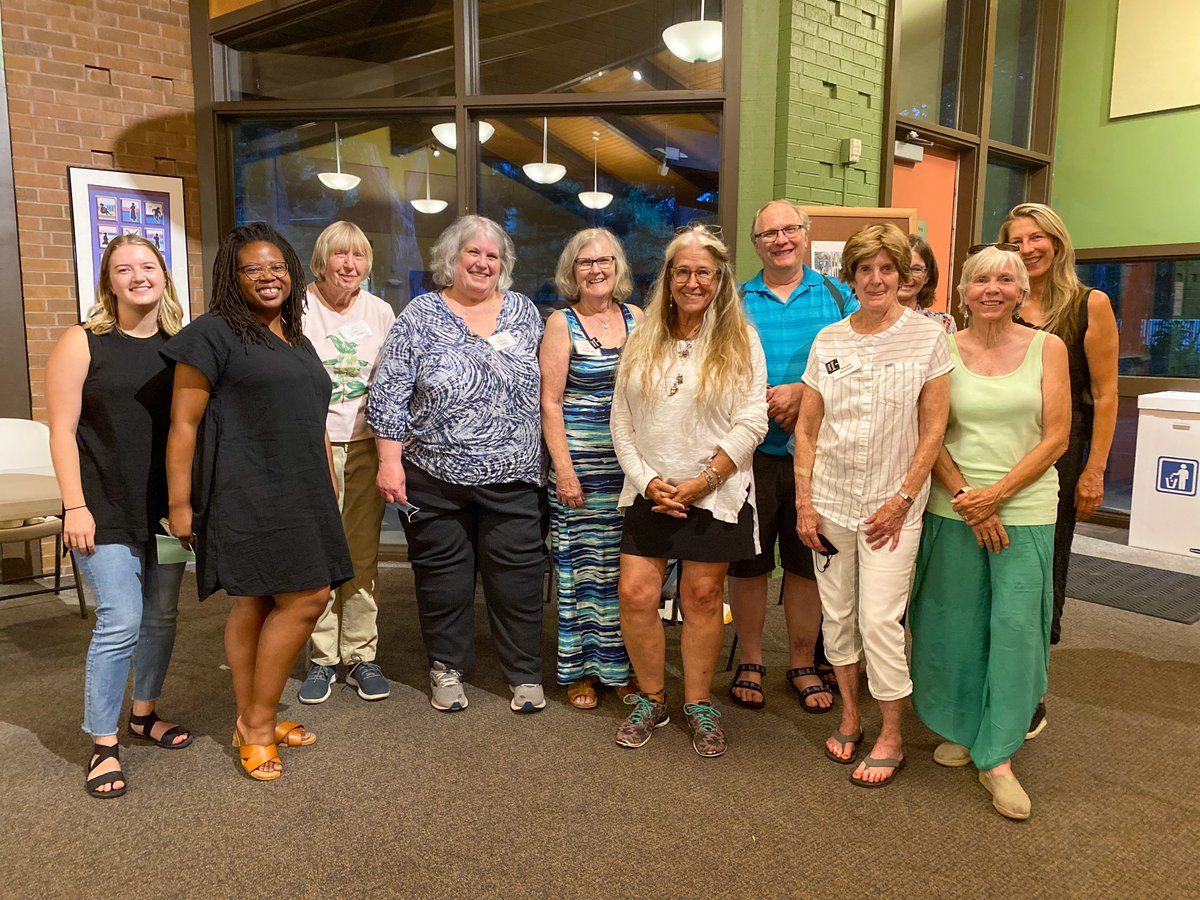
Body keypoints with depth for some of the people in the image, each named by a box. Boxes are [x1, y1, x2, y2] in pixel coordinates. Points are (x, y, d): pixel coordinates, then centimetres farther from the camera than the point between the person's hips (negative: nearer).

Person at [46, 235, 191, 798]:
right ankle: (103, 744, 8)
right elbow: (63, 431, -7)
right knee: (120, 622, -8)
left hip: (166, 508, 5)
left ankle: (144, 714, 32)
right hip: (106, 512, -4)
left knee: (162, 616, 12)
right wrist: (76, 507, -13)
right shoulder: (83, 343, -4)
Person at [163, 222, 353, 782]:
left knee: (258, 603, 12)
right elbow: (183, 423, -8)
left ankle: (253, 723, 21)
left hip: (299, 495, 7)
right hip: (248, 495, -7)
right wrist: (179, 504, -12)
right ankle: (257, 723, 5)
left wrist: (327, 487, 22)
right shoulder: (214, 333, -5)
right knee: (307, 598, -11)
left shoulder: (296, 340, 18)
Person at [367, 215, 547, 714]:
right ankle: (447, 667, 27)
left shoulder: (524, 312, 8)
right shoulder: (421, 314, -1)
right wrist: (390, 461, -10)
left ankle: (525, 673, 20)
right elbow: (388, 394, -3)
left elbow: (544, 386, 13)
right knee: (443, 573, 9)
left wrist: (550, 458, 10)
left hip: (511, 477, 2)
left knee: (518, 575, 5)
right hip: (435, 477, -1)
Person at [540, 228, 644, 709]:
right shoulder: (562, 324, 0)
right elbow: (549, 401, -5)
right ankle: (579, 669, 16)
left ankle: (622, 665, 22)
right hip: (581, 461, -3)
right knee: (581, 563, 2)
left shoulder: (636, 318, 10)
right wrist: (563, 467, -12)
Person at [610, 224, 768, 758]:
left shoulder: (740, 342, 0)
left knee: (702, 597, 5)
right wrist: (646, 480, -6)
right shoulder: (643, 342, 8)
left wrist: (704, 481, -13)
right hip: (649, 492, 3)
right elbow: (621, 421, 6)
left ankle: (698, 705, 23)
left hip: (715, 494, -2)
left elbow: (751, 423, -6)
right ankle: (650, 701, 19)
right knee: (635, 594, -2)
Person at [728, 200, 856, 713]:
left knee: (808, 563, 10)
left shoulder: (836, 297, 7)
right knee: (747, 563, 7)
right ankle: (750, 663, 25)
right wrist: (768, 406, -15)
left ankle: (803, 664, 27)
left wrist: (803, 392, -16)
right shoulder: (736, 301, 6)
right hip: (752, 454, 0)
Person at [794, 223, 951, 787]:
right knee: (837, 613, 10)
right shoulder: (828, 340, 5)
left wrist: (902, 499, -9)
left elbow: (933, 430, -3)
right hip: (830, 501, 3)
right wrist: (804, 501, 0)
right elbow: (806, 428, 6)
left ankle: (891, 738, 14)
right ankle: (849, 714, 29)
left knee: (880, 619, -4)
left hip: (892, 505, -3)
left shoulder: (927, 337, -3)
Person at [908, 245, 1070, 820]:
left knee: (1016, 627, -2)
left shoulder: (1047, 348, 2)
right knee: (954, 624, 7)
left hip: (1026, 510, 0)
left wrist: (996, 494, -11)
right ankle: (960, 728, 28)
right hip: (953, 509, 1)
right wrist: (968, 499, -11)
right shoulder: (944, 350, 3)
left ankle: (997, 759, 9)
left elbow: (1056, 437, -2)